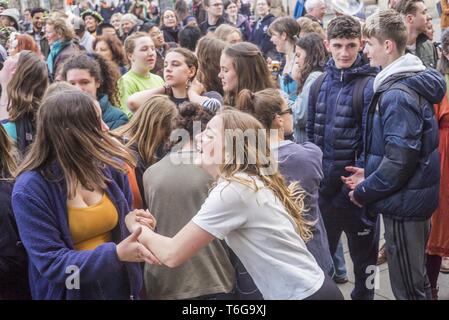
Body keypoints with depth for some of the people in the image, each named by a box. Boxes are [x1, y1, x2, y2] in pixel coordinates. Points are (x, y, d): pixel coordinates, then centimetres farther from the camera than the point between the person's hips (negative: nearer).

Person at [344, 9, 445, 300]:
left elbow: (399, 159, -25)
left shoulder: (397, 95, -22)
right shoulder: (412, 83, 9)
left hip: (404, 201, -10)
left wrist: (364, 191, -11)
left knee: (408, 287, 5)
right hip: (415, 196, 10)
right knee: (417, 280, 23)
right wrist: (370, 174, 10)